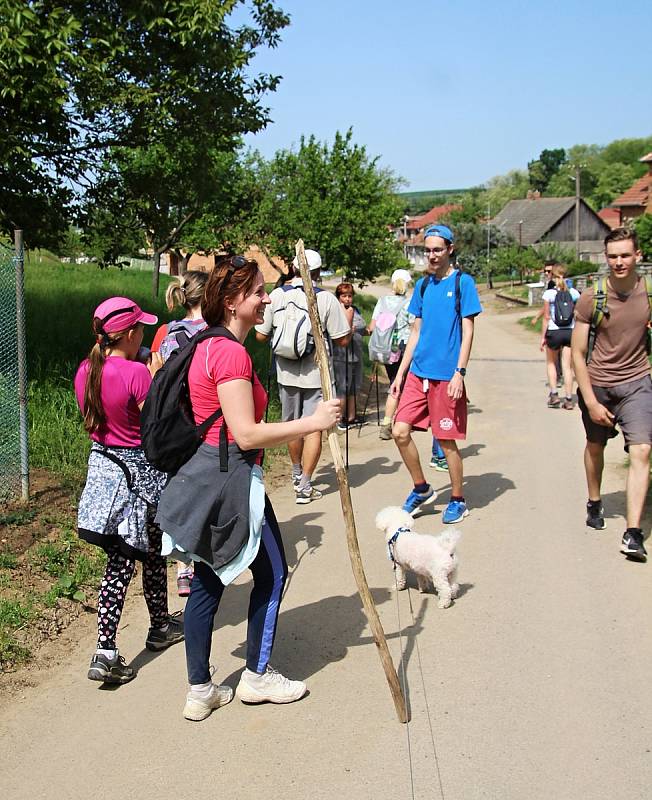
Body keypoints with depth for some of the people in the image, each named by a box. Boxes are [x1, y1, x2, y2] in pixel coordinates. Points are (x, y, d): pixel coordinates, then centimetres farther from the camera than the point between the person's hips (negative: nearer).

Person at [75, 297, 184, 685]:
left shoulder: (86, 370, 1)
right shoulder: (137, 373, -21)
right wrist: (157, 380, -10)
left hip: (103, 465, 6)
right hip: (140, 472, -6)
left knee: (121, 559, 8)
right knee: (152, 551, 15)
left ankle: (107, 652, 1)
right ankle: (161, 627, 35)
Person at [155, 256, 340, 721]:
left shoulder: (208, 346, 11)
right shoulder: (231, 353, -20)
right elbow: (246, 435, -24)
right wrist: (312, 423, -19)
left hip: (206, 474, 9)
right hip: (231, 479, -9)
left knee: (209, 580, 14)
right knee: (272, 573, 10)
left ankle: (200, 691, 24)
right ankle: (257, 677, 24)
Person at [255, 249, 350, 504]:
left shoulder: (277, 295, -3)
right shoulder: (326, 299, -11)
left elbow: (261, 335, 2)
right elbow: (342, 340, -8)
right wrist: (349, 319, 10)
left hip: (286, 373, 3)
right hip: (316, 374, -3)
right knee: (313, 428, 2)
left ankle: (297, 474, 37)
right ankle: (304, 486, -1)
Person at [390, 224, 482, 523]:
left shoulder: (462, 282, -4)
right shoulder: (423, 285, 11)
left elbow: (467, 332, -7)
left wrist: (459, 372, -15)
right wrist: (400, 373, 12)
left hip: (446, 376, -5)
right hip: (417, 373, 5)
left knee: (447, 441, 1)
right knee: (400, 432, -1)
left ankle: (458, 500, 19)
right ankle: (421, 489, 19)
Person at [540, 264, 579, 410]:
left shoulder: (549, 294, -8)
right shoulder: (574, 293, 1)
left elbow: (546, 317, -8)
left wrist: (543, 337, -2)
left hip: (554, 331, -2)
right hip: (570, 331, 2)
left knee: (551, 363, 18)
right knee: (567, 366, 6)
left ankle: (554, 394, 9)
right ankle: (568, 399, 5)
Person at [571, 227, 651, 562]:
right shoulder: (590, 299, -13)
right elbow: (578, 353, -9)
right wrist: (590, 401, -13)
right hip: (597, 383, 0)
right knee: (595, 445, 20)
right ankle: (594, 503, 46)